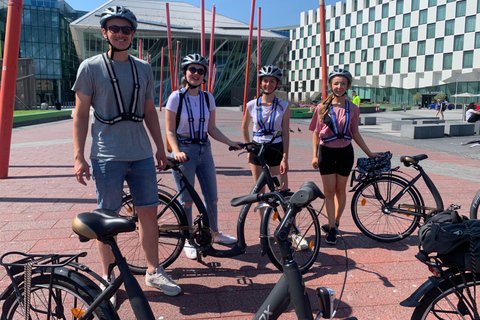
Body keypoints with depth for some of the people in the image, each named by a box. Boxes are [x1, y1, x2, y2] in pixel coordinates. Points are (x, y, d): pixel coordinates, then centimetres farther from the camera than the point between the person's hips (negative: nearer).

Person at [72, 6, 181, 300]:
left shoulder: (144, 69, 11)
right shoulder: (91, 67, 0)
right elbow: (81, 114, -1)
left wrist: (161, 148, 13)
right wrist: (79, 156, -8)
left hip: (142, 154, 4)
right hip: (108, 156, -3)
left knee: (149, 212, 8)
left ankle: (154, 271, 23)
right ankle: (108, 278, 22)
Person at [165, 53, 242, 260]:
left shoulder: (208, 98, 5)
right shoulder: (176, 97, -7)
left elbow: (212, 129, 8)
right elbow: (170, 130, -8)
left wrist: (231, 143, -4)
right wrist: (176, 152, -24)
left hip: (204, 150, 4)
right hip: (184, 152, -4)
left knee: (212, 197, 12)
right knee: (186, 200, 4)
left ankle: (214, 233, 34)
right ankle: (188, 241, 22)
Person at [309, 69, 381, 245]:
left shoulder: (353, 109, 1)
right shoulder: (322, 107, -2)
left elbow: (355, 134, 8)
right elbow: (316, 133, 3)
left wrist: (370, 153, 6)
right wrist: (314, 155, -3)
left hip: (345, 152, 1)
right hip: (326, 152, -1)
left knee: (340, 190, 10)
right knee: (329, 191, 1)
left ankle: (335, 222, 27)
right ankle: (332, 228, 10)